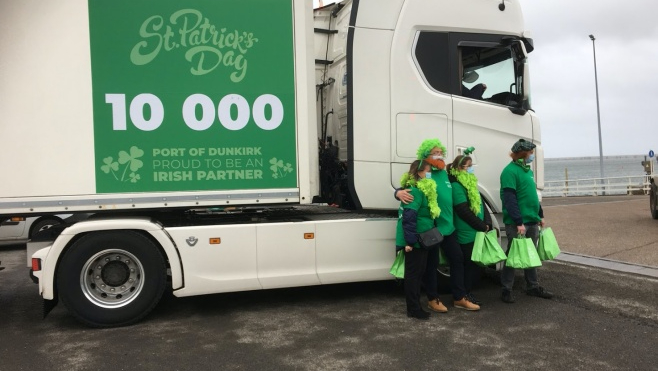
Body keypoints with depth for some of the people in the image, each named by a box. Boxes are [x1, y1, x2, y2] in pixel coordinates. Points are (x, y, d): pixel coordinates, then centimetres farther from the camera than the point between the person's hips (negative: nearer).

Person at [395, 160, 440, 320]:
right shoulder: (415, 191, -18)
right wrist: (410, 240, -26)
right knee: (413, 274, -1)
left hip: (421, 239, 10)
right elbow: (408, 217, -25)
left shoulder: (422, 190, 14)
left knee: (418, 273, 15)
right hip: (414, 241, -10)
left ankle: (415, 307, 25)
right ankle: (413, 309, 8)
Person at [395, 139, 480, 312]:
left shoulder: (445, 174, 12)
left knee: (457, 258, 12)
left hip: (448, 226, 7)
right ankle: (433, 299, 20)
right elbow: (406, 189, -16)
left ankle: (459, 298, 24)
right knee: (431, 263, 4)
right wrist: (399, 192, -38)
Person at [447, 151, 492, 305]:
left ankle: (467, 293, 24)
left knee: (476, 265, 12)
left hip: (477, 232, 9)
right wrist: (482, 226, -12)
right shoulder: (456, 186, -14)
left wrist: (487, 223, 2)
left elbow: (481, 204, 16)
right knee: (471, 265, -1)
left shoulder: (470, 183, 15)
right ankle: (464, 296, 12)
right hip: (467, 235, -9)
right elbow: (464, 212, -19)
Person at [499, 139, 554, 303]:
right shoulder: (510, 171, -15)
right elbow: (510, 199, -21)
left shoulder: (528, 170, 14)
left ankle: (532, 287, 26)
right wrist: (519, 222, -24)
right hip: (517, 223, -9)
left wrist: (540, 216, 20)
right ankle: (506, 290, 9)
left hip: (532, 221, 9)